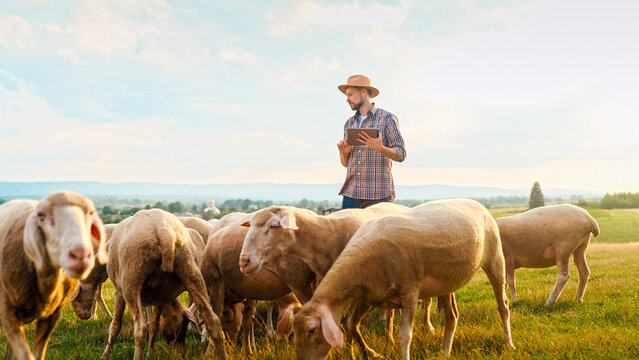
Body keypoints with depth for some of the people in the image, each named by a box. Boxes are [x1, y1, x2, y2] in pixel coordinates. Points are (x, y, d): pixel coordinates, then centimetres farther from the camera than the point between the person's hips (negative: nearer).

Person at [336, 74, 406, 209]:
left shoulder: (387, 118, 2)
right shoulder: (349, 123, 18)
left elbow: (401, 154, -4)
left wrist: (380, 148, -22)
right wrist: (344, 153, -2)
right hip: (351, 192, 5)